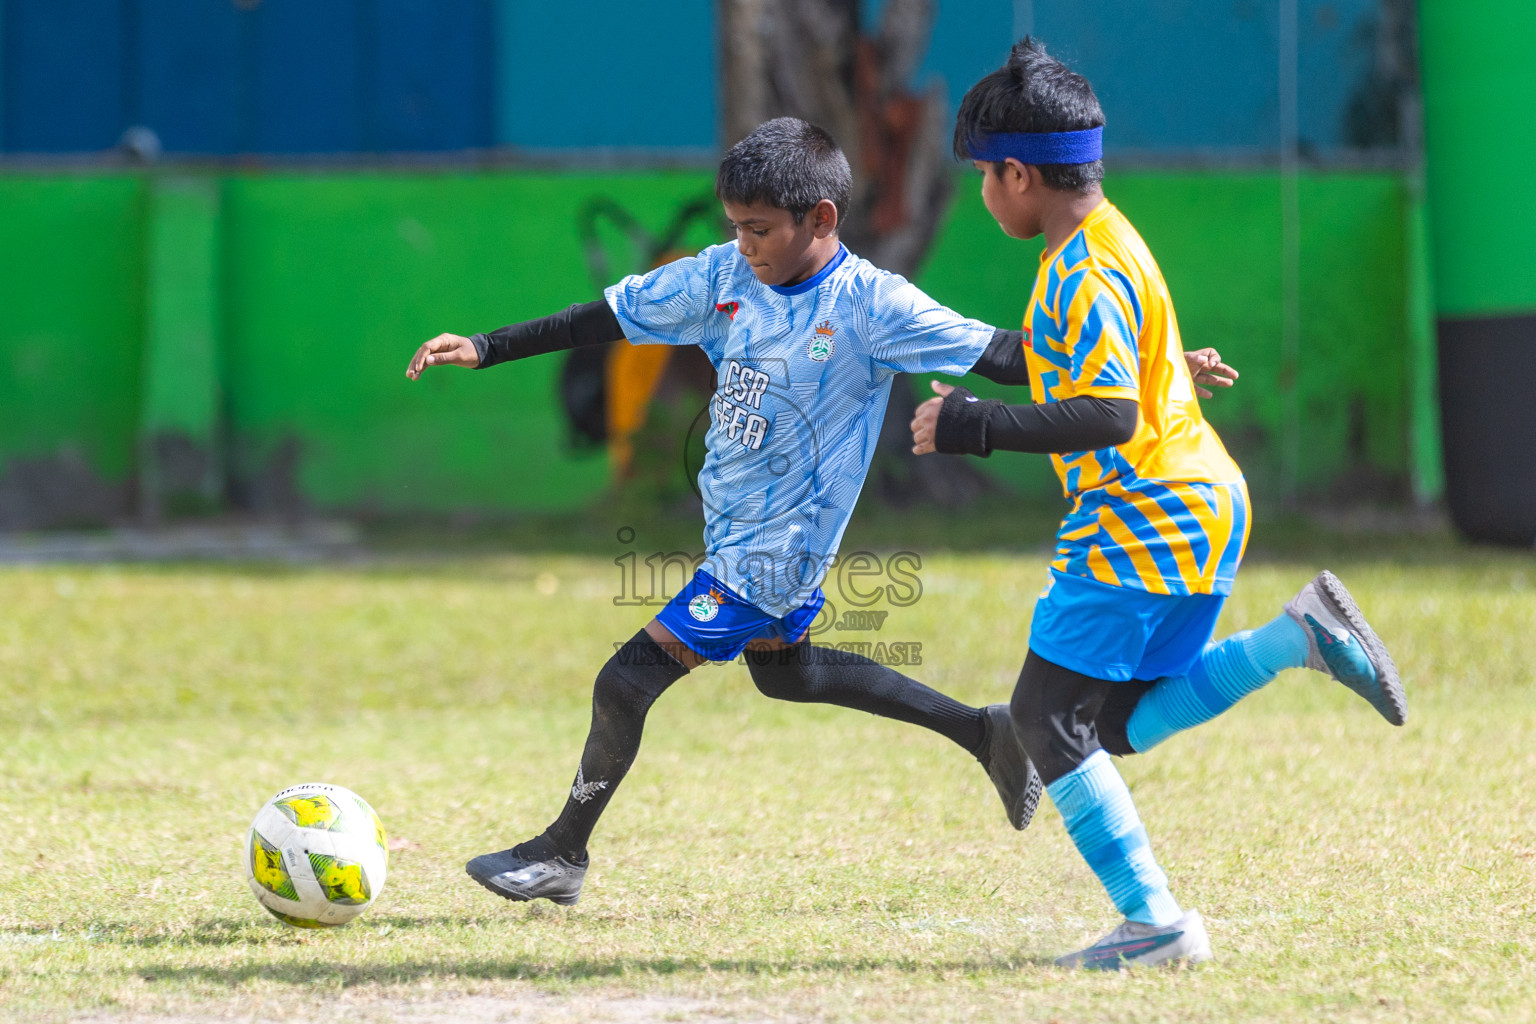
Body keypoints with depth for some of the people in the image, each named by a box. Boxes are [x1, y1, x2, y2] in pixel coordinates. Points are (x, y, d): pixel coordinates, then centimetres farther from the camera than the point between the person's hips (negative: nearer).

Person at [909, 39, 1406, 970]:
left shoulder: (1085, 276, -19)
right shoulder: (1108, 239, 12)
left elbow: (1110, 413, -30)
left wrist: (980, 428, -28)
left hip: (1146, 524, -10)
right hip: (1202, 506, 10)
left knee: (1050, 716, -6)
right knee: (1121, 720, 16)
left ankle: (1155, 921, -10)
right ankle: (1298, 637, 9)